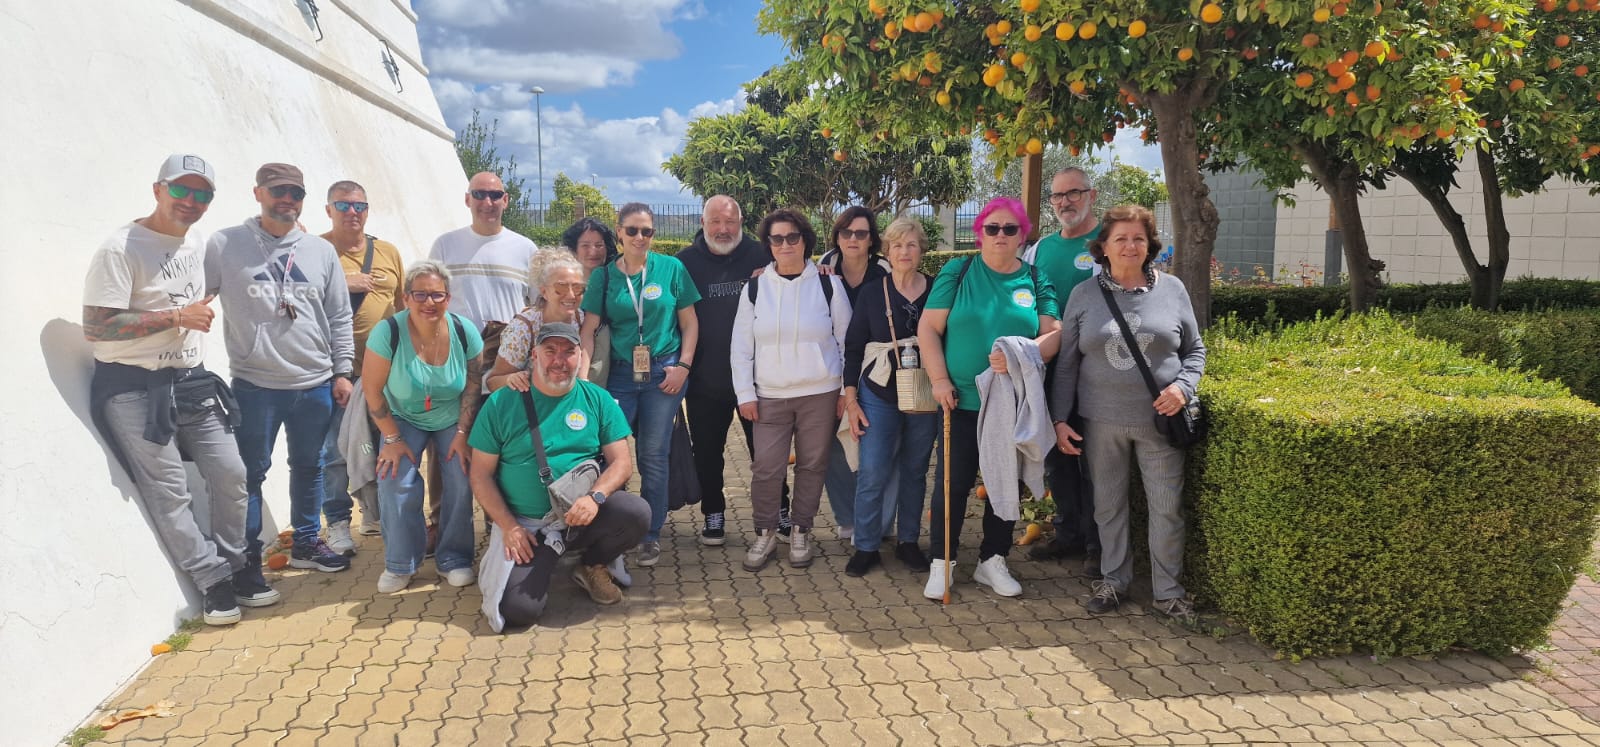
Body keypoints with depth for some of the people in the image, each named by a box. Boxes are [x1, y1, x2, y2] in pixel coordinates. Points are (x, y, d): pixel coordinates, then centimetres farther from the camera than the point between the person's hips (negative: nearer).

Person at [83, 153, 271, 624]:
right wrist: (175, 317, -18)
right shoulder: (121, 248, -14)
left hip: (191, 382, 7)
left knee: (230, 474, 6)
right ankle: (213, 582, 6)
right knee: (169, 490, -4)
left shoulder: (197, 245, 10)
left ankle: (233, 567, 20)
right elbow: (95, 328, -19)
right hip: (134, 388, -7)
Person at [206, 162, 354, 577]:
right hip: (255, 386, -3)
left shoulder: (321, 251, 8)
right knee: (251, 473, 4)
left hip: (316, 385, 3)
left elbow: (339, 316, 11)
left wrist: (342, 371, 7)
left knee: (309, 467, 15)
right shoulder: (225, 245, -1)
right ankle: (247, 556, 17)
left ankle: (307, 543, 30)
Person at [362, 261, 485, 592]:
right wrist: (392, 439, -15)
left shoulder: (465, 332, -17)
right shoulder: (388, 332, -23)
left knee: (461, 482, -17)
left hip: (452, 420, 1)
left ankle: (454, 559, 2)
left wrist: (462, 433, -12)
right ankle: (400, 564, 0)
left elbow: (474, 385, -7)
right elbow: (372, 390, -16)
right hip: (404, 419, -1)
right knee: (394, 481, -19)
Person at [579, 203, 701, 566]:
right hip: (618, 374, 1)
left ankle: (651, 536, 17)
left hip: (663, 374, -1)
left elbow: (689, 321, 4)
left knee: (654, 456, 4)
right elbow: (589, 329, 1)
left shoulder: (671, 268, 1)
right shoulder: (604, 275, 4)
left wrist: (683, 365, -5)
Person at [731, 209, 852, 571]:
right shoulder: (755, 288, 5)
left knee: (812, 465, 7)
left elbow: (847, 340, 5)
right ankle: (765, 533, 15)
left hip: (820, 395, 0)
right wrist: (745, 393, 0)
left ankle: (801, 531, 24)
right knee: (765, 468, -4)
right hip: (770, 397, 1)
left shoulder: (828, 285, 2)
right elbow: (741, 346, 6)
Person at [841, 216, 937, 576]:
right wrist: (850, 400, -2)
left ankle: (908, 541, 24)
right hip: (879, 397, -1)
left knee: (915, 471, 10)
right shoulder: (871, 295, 0)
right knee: (872, 474, -4)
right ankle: (866, 547, 9)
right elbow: (853, 348, 2)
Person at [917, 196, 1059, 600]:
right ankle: (942, 563, 15)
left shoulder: (1036, 281, 5)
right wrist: (940, 379, -11)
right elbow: (928, 328, -2)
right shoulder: (958, 272, 0)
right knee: (952, 483, 0)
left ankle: (993, 561, 26)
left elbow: (1053, 335, -1)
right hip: (962, 400, -2)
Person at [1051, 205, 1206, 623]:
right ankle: (1114, 580, 26)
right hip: (1102, 420, 0)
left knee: (1167, 507, 4)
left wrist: (1183, 386, -9)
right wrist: (1060, 418, 0)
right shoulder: (1084, 295, 2)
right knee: (1109, 505, 10)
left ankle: (1168, 590, 19)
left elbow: (1195, 350, 10)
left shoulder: (1172, 290, 3)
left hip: (1159, 420, 0)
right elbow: (1067, 363, 4)